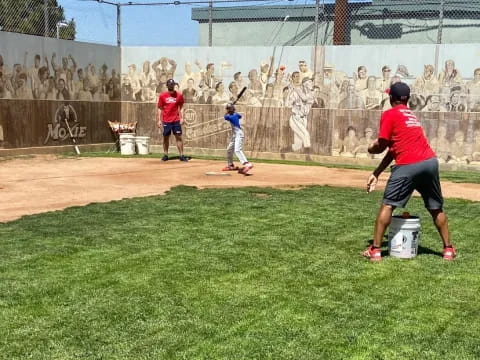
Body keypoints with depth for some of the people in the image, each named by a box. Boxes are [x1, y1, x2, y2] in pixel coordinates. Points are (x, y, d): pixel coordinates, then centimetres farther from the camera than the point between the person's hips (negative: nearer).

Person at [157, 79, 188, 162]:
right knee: (166, 138, 7)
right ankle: (165, 155, 17)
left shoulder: (179, 95, 1)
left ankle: (181, 155, 0)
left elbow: (181, 107, 8)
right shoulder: (162, 96, 1)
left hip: (176, 120, 0)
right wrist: (159, 120, 0)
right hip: (166, 121, 0)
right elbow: (160, 108, 5)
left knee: (179, 137, -2)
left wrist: (182, 118, -2)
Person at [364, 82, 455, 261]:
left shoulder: (389, 115, 4)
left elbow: (381, 146, 0)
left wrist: (371, 148, 24)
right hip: (430, 162, 7)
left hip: (408, 165, -6)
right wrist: (376, 173, 21)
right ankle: (448, 249, 23)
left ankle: (375, 250, 0)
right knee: (436, 208, 17)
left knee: (387, 205, 1)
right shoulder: (411, 115, 26)